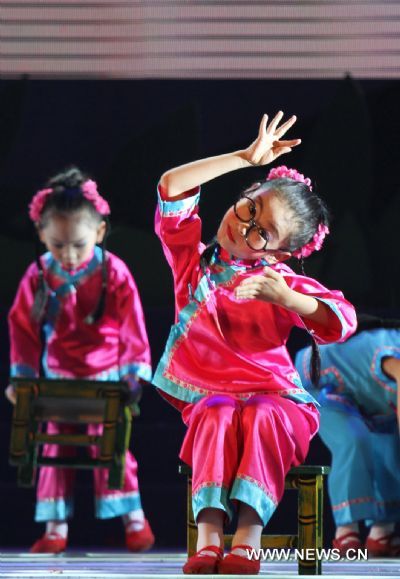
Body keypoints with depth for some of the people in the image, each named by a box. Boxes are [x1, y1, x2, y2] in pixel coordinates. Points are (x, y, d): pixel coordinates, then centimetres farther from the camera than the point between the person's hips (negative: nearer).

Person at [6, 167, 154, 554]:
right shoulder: (38, 276, -9)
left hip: (107, 379, -3)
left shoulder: (113, 274, -15)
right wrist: (22, 376, -1)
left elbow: (132, 328, -9)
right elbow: (23, 327, 0)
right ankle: (55, 528, 10)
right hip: (58, 380, 3)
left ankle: (134, 519, 7)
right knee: (56, 449, 5)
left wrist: (135, 374, -8)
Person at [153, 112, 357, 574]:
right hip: (208, 395, 1)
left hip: (273, 394, -1)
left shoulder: (281, 280, 0)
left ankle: (247, 541, -48)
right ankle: (208, 539, -48)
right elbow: (172, 188, -9)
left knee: (261, 417, -35)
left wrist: (286, 299, -30)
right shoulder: (192, 258, 6)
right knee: (217, 416, -34)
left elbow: (343, 321, -13)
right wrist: (247, 158, -12)